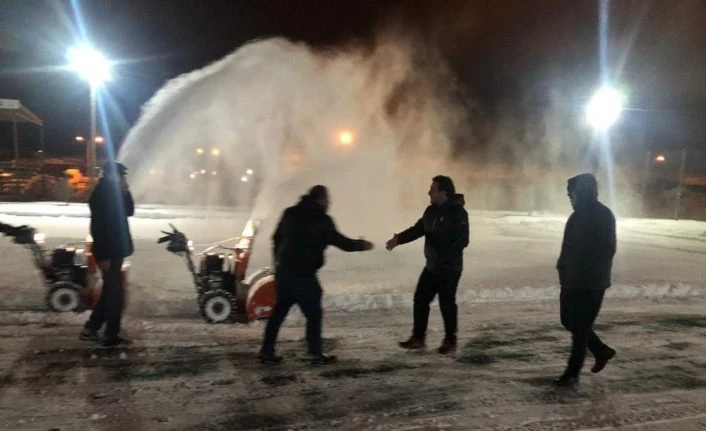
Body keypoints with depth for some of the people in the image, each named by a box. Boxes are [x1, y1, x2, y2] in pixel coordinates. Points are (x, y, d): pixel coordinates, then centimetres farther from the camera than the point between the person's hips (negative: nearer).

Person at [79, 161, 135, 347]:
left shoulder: (113, 192, 11)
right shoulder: (101, 195, -16)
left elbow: (129, 211, 15)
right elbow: (98, 226, -21)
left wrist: (126, 192, -1)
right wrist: (104, 256, -23)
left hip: (114, 250, 10)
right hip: (108, 252, -10)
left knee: (110, 291, 16)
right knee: (115, 293, -2)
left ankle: (90, 329, 23)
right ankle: (111, 336, 7)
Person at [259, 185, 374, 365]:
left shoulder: (290, 214, 11)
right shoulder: (322, 220, -9)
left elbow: (276, 238, 17)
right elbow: (341, 242, -4)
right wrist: (361, 244, 12)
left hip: (283, 271, 7)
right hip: (303, 274, -7)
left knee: (279, 311, 14)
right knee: (314, 313, 6)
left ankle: (267, 352, 18)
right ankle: (315, 353, 12)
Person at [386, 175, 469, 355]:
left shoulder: (458, 213, -15)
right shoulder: (431, 210, 8)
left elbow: (462, 241, -20)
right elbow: (418, 228, 12)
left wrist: (444, 252, -30)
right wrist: (399, 238, -1)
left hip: (450, 267, -8)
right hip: (432, 266, 8)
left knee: (447, 303, -1)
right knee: (420, 299, 9)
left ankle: (450, 342, 16)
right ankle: (418, 337, 22)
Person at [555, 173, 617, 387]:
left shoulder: (602, 215, -14)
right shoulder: (579, 214, 13)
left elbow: (606, 250, -19)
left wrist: (586, 272, -21)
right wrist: (564, 270, 6)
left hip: (591, 282, -9)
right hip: (573, 280, 9)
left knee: (580, 326, 0)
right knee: (569, 320, 16)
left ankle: (573, 372, 12)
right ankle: (602, 351, 34)